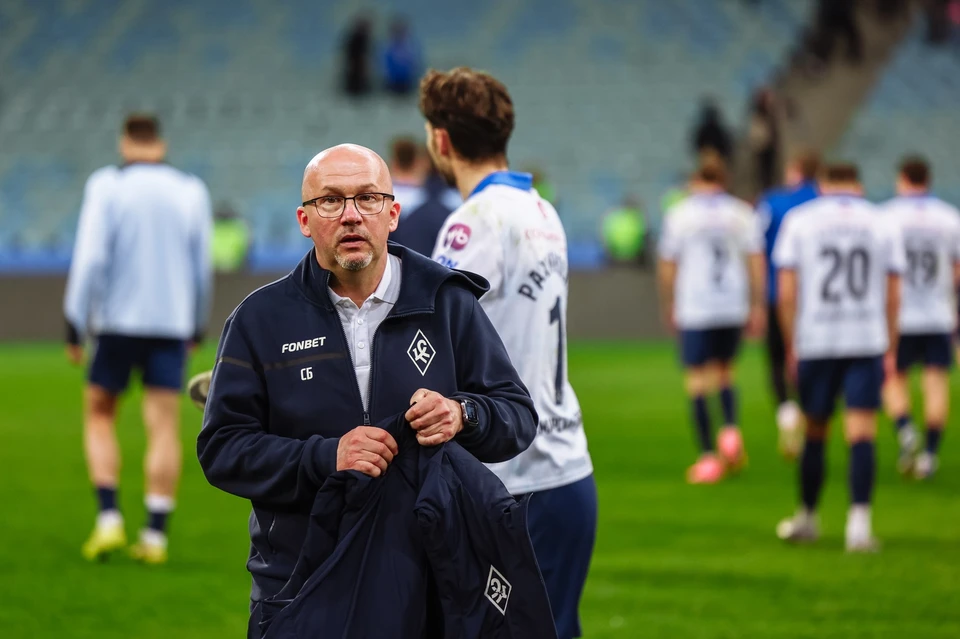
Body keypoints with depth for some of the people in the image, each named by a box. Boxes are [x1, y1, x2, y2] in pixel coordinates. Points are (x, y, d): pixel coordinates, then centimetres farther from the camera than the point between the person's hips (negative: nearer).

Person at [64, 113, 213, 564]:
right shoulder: (191, 192, 5)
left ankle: (109, 518, -1)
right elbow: (202, 268, 9)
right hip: (171, 324, 2)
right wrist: (198, 324, 22)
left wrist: (75, 323, -8)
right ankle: (155, 534, -3)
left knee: (99, 414, 13)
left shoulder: (107, 186, -4)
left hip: (116, 321, -2)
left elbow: (90, 257, -11)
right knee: (164, 426, 1)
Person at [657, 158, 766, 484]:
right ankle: (731, 429, -4)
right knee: (725, 372, 20)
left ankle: (708, 457, -5)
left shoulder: (679, 215, 2)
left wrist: (668, 307, 11)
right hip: (734, 307, 3)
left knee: (698, 383, -1)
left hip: (694, 308, -3)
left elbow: (667, 265, 1)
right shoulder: (742, 213, 6)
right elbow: (756, 261, 3)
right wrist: (758, 307, 7)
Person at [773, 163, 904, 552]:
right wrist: (890, 351, 11)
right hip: (867, 342, 0)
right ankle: (859, 521, -16)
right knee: (862, 434, -4)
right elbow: (893, 297, 5)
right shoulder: (880, 225, 8)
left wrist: (791, 346, 6)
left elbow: (787, 293, 0)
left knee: (815, 433, 12)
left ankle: (807, 518, 25)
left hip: (815, 343, 0)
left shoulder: (799, 221, 5)